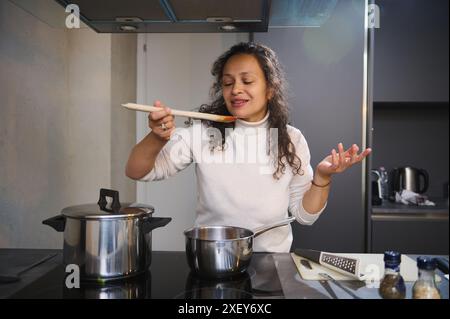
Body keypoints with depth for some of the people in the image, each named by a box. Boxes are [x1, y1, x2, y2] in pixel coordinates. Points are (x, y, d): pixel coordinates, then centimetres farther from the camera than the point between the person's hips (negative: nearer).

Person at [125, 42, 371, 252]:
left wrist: (322, 176, -12)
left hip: (271, 261, 1)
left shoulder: (291, 140, 2)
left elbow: (304, 215, 5)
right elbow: (137, 173, -4)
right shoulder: (203, 132, -1)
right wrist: (157, 138, -22)